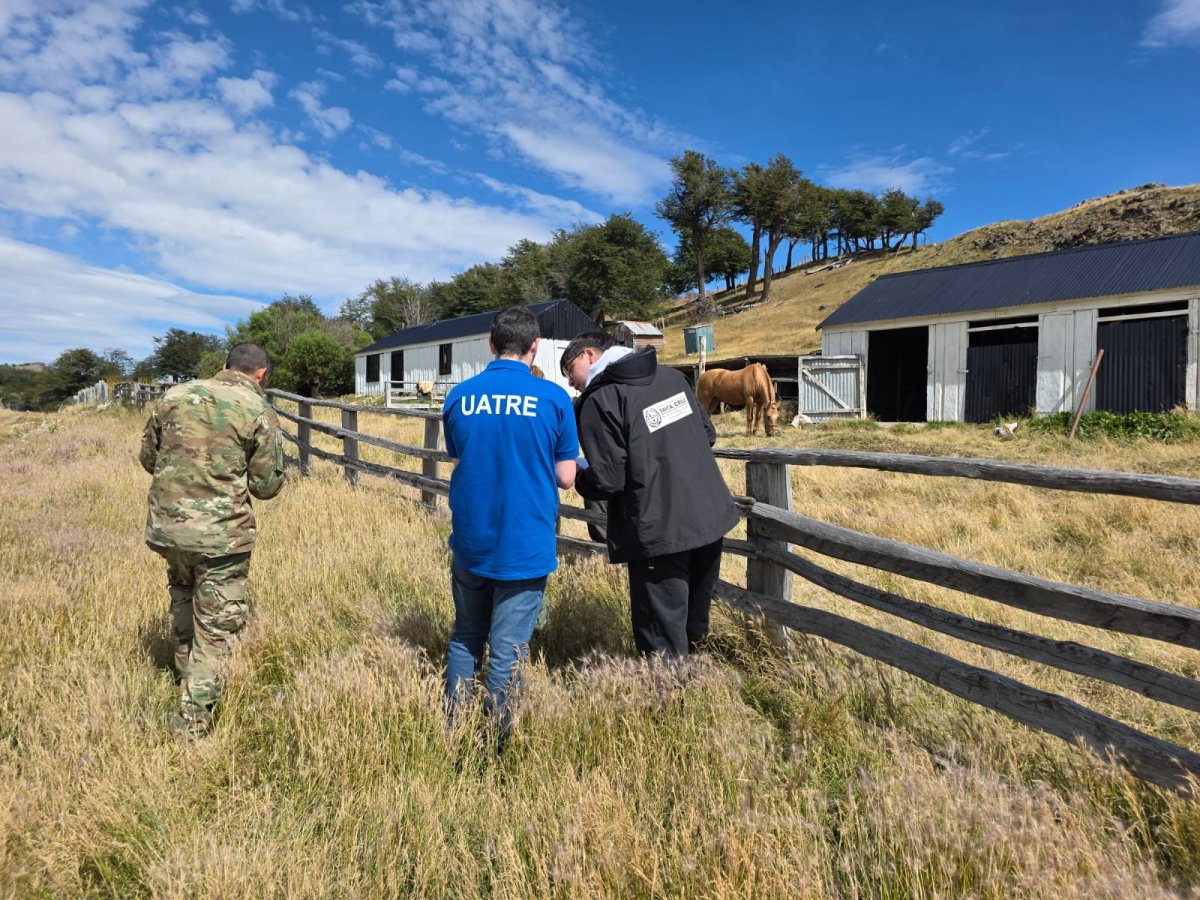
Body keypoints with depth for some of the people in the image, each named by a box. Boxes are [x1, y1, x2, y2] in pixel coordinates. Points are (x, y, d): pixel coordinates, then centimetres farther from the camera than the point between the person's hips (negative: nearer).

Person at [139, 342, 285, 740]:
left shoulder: (174, 396, 4)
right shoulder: (259, 412, -8)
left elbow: (147, 457, 13)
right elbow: (266, 485, -5)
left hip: (166, 525, 5)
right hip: (221, 533, -5)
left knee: (183, 603, 30)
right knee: (216, 629, 8)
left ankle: (186, 674, 49)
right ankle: (193, 720, 12)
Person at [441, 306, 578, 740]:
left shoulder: (459, 396, -1)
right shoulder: (552, 398, -10)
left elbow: (457, 464, 10)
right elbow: (565, 477, -6)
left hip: (470, 542, 4)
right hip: (524, 546, -3)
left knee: (465, 637, 21)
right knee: (507, 652, 7)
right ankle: (494, 745, 20)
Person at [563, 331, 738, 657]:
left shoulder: (599, 401, -12)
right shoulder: (670, 375, 9)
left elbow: (607, 481, -16)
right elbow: (708, 433, 15)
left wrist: (577, 476, 5)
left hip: (659, 533, -7)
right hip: (710, 517, 7)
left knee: (664, 643, 7)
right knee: (695, 621, 25)